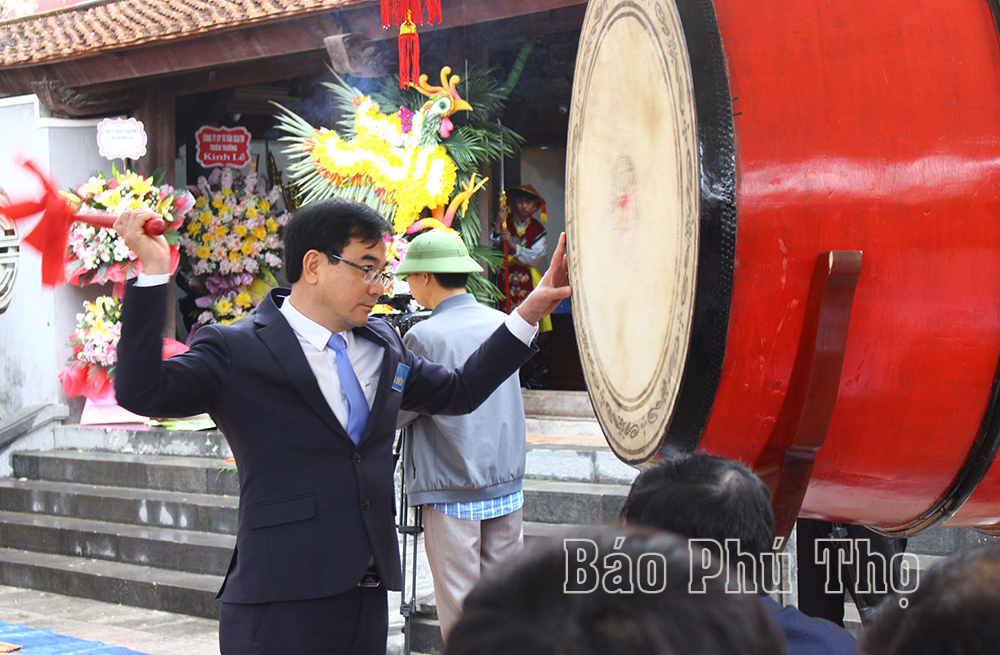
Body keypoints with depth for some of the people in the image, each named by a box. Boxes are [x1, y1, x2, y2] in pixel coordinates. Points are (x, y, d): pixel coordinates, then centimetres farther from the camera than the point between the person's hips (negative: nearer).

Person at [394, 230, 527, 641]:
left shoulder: (424, 337, -14)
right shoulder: (502, 324, 5)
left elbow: (395, 413, -7)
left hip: (452, 494, -6)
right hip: (506, 485, 6)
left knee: (459, 607, 0)